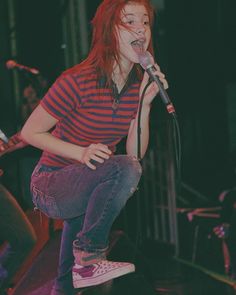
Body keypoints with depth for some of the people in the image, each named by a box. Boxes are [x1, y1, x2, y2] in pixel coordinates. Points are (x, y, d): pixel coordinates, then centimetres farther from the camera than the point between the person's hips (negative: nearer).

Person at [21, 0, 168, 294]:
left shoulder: (139, 84, -4)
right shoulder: (78, 82, -23)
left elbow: (136, 153, -6)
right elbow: (30, 132, -14)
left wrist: (145, 103, -19)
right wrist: (82, 153, -26)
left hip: (87, 187, 8)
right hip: (50, 187, -8)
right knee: (124, 169, -32)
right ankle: (88, 258, -19)